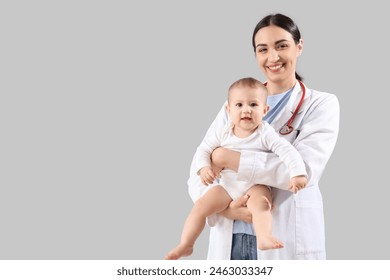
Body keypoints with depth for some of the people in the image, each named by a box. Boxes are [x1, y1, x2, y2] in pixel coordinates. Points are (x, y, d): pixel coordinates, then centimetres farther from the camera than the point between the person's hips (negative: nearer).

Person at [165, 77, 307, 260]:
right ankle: (185, 245, -2)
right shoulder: (223, 134, -2)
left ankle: (264, 237, -50)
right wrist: (203, 168, -14)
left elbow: (287, 151, -21)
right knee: (200, 206, -10)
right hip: (227, 186, 3)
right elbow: (204, 149, 6)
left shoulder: (266, 135, -12)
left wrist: (297, 173, -36)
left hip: (256, 186, -3)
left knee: (260, 204, -35)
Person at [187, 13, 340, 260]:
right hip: (230, 239, 3)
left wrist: (226, 157, -13)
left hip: (287, 243, -2)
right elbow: (198, 173, 2)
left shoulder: (322, 104, 0)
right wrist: (224, 207, -17)